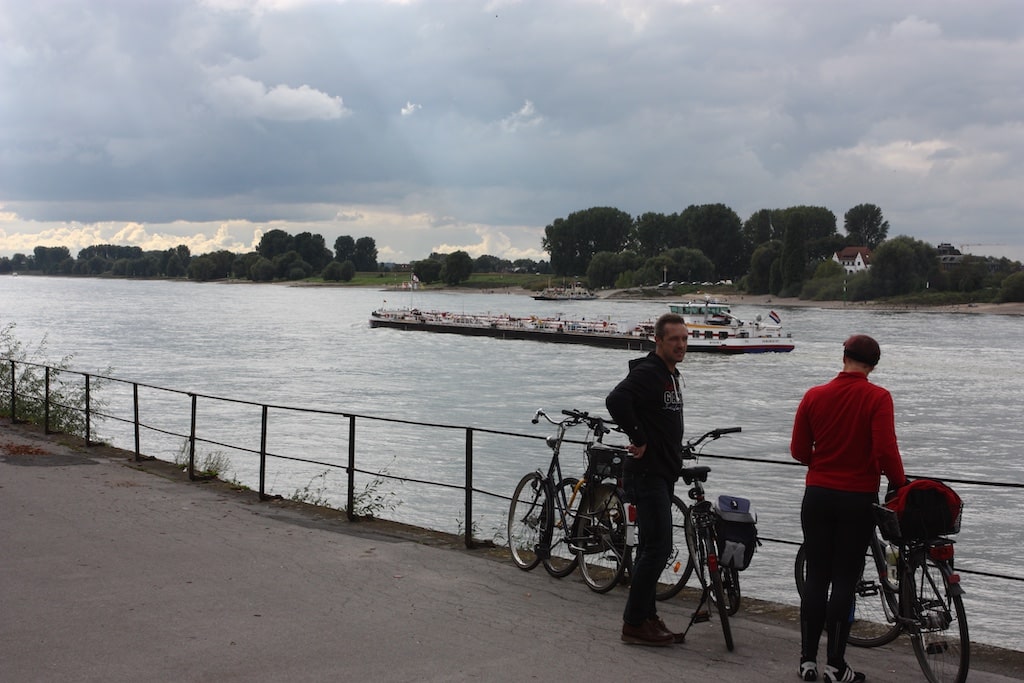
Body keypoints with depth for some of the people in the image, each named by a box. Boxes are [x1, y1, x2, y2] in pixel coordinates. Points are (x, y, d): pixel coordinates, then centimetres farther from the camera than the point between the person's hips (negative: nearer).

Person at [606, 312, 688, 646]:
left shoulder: (671, 375, 16)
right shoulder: (647, 373, -16)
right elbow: (616, 400, -34)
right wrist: (638, 439, -24)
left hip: (663, 474, 10)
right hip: (647, 473, -10)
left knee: (652, 548, 14)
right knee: (658, 547, -9)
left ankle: (646, 617, 22)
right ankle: (634, 623, -2)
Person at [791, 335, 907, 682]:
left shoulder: (814, 396, -1)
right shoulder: (878, 398, -11)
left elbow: (799, 450, 3)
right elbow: (885, 451, -18)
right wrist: (900, 483, -2)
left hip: (818, 496, 3)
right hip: (858, 500, -3)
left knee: (816, 576, 11)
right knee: (844, 580, 4)